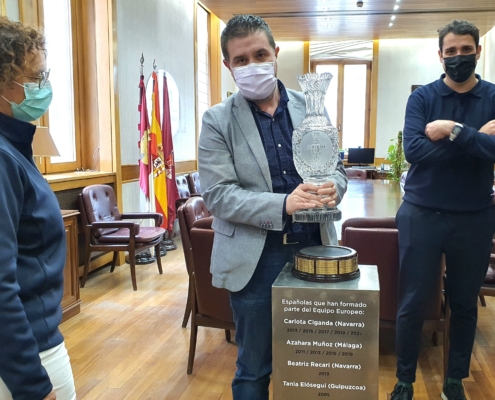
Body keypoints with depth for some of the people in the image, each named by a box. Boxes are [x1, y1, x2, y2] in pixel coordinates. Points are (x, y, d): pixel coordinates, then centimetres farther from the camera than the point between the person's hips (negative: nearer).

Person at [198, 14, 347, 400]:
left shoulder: (310, 107, 5)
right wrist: (283, 204, -26)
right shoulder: (217, 121, -5)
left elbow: (336, 167, 8)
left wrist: (332, 188, -17)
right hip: (256, 258, -3)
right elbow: (218, 195, -13)